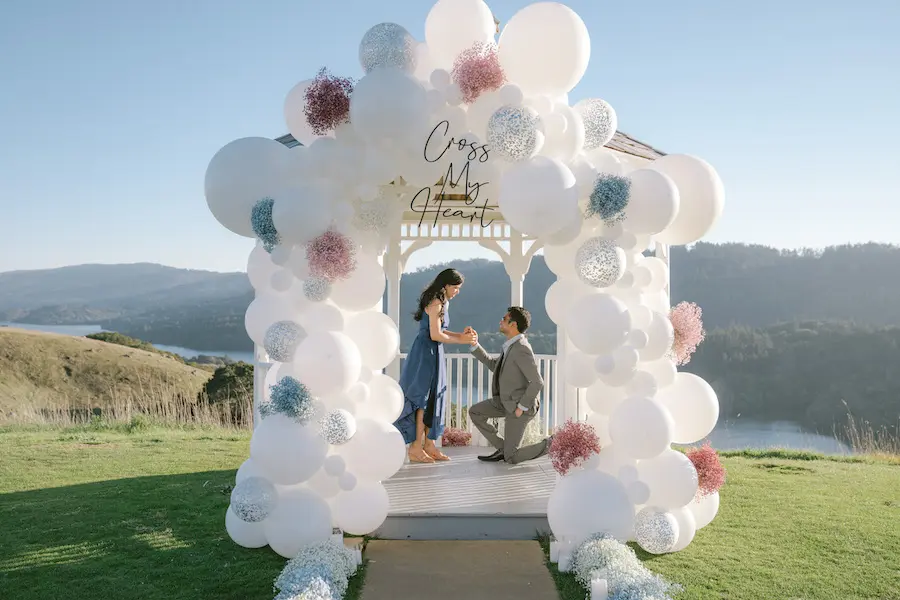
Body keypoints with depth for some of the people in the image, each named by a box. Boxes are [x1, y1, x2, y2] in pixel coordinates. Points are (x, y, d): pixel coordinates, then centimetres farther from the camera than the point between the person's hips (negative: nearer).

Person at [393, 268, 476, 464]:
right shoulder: (436, 302, -15)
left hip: (432, 353, 10)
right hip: (425, 352, -10)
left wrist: (461, 334, 4)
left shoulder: (441, 302, 15)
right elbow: (435, 335, -19)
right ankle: (415, 448, 3)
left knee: (432, 398, 11)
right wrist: (461, 341, -11)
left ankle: (428, 445, 17)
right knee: (422, 397, -4)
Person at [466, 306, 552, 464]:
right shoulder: (514, 345, 4)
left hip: (519, 406, -9)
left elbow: (537, 382, -29)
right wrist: (474, 344, 3)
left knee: (511, 458, -5)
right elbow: (494, 365, 10)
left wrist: (521, 407, -20)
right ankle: (503, 448, 11)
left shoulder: (521, 349, -27)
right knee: (474, 412, 9)